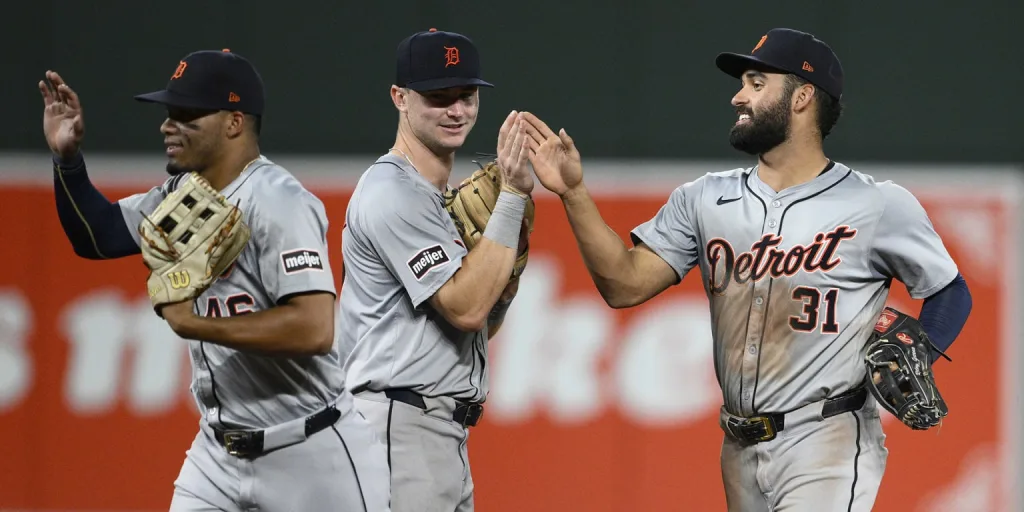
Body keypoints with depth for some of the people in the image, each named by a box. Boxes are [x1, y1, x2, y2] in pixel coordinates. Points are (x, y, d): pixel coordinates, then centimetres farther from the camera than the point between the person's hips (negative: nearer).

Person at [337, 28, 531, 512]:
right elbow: (465, 309, -18)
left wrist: (507, 273, 2)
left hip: (446, 434, 10)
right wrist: (512, 195, -17)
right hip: (400, 429, -10)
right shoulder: (394, 194, -11)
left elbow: (482, 323, 22)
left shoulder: (444, 200, 20)